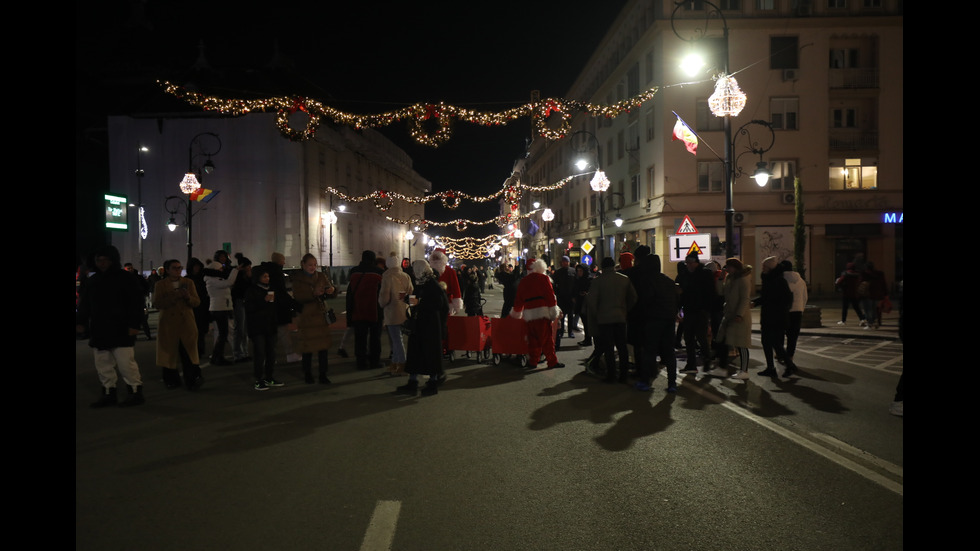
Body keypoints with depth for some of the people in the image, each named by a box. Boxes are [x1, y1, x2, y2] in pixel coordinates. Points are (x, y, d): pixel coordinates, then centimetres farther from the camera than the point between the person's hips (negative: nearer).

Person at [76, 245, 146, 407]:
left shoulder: (127, 278, -4)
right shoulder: (91, 281, 13)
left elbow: (137, 303, -7)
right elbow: (84, 305, 19)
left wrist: (134, 324, -14)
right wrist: (80, 322, 5)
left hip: (121, 332, -6)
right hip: (98, 332, 6)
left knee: (126, 363, -8)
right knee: (103, 365, 9)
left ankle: (136, 391, 4)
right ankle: (108, 393, 20)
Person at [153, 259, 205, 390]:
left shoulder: (188, 283, 10)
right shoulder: (160, 284, 5)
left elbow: (197, 302, 5)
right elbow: (157, 304, -7)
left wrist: (188, 297, -17)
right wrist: (175, 296, -17)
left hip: (187, 325, 0)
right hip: (168, 325, 0)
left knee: (189, 353, -3)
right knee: (169, 353, 4)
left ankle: (193, 379, 0)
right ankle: (171, 381, 17)